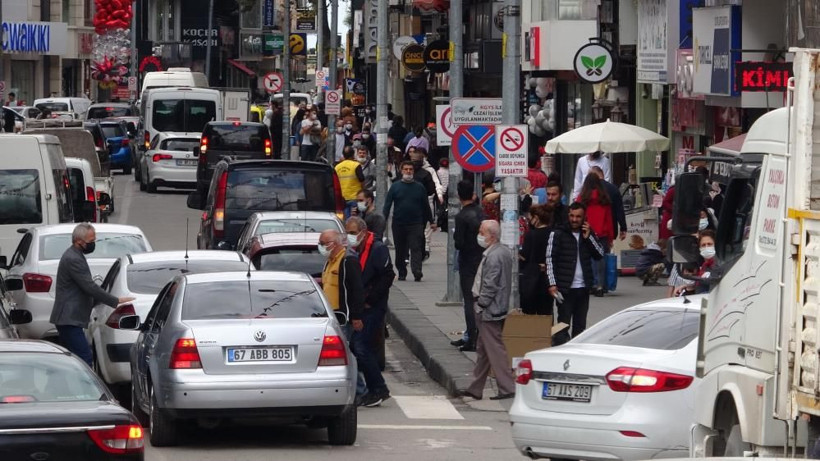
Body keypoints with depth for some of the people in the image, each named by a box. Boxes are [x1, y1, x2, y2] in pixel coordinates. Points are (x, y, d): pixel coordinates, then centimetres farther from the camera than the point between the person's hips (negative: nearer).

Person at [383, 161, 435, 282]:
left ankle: (417, 272, -22)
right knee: (400, 250, 9)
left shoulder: (419, 187, 6)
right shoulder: (395, 187, 5)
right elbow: (387, 205, 3)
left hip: (416, 223, -1)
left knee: (416, 248, -12)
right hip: (399, 224, 1)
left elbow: (426, 206, 11)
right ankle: (402, 273, 19)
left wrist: (431, 222, 12)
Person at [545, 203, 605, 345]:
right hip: (565, 288, -5)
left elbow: (600, 254, 5)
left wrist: (588, 237, -7)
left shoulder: (589, 234, 12)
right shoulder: (557, 234, -2)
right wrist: (552, 284, -14)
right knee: (563, 324, -7)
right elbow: (550, 259, -6)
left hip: (583, 287, 5)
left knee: (580, 326, 9)